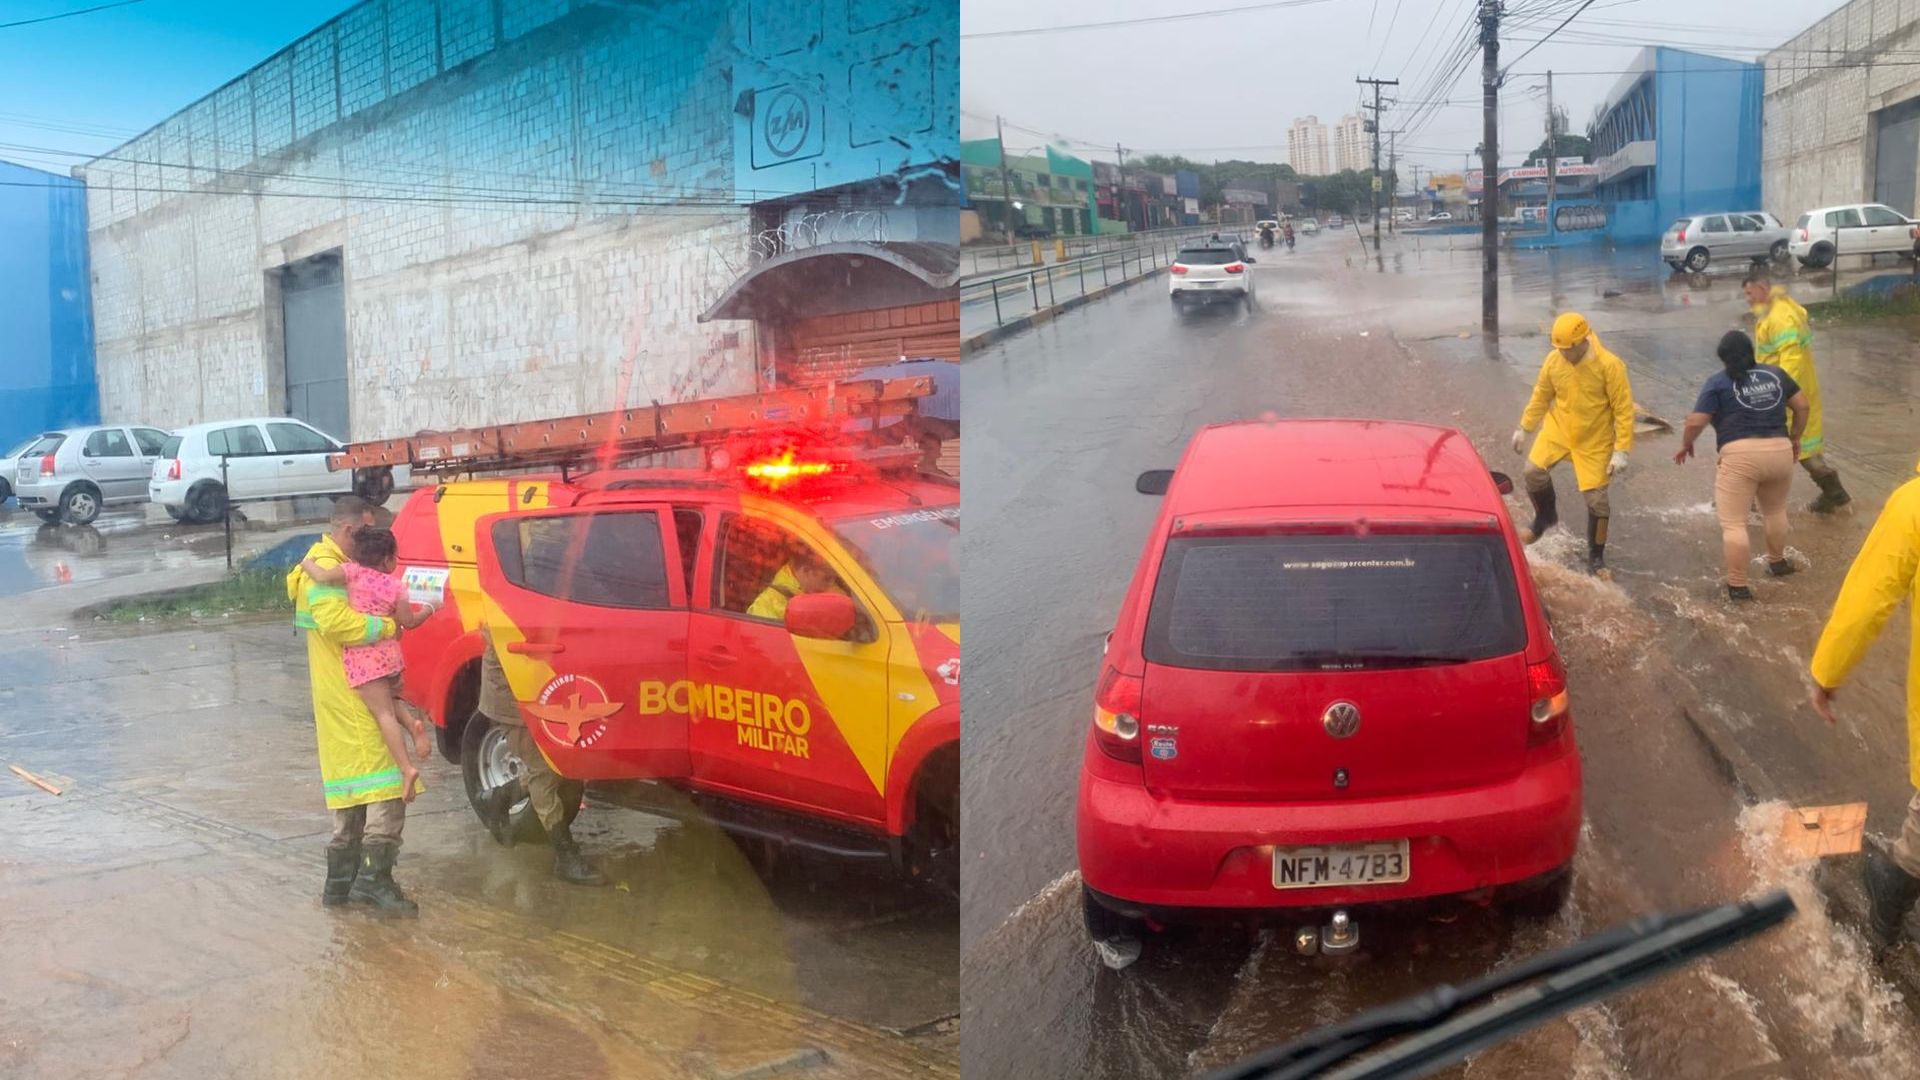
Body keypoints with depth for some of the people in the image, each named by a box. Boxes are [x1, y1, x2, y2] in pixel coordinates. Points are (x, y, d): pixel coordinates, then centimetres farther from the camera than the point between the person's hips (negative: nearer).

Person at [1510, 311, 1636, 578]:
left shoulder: (1609, 366, -22)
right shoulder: (1554, 360, -10)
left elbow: (1624, 410, -18)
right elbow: (1541, 396, 6)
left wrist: (1621, 451, -21)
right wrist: (1524, 427, 7)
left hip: (1594, 441, -3)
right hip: (1558, 430, 3)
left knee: (1596, 499, 0)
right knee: (1533, 472, -11)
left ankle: (1596, 559, 16)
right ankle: (1545, 517, 21)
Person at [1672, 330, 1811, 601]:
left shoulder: (1718, 382, -1)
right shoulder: (1775, 373, 13)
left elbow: (1696, 421, -6)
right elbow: (1802, 405, 16)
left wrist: (1685, 445, 12)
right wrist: (1795, 438, 28)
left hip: (1740, 456, -5)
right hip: (1780, 451, 5)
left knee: (1733, 523, -1)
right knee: (1776, 510, 29)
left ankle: (1737, 586, -3)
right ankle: (1777, 562, 45)